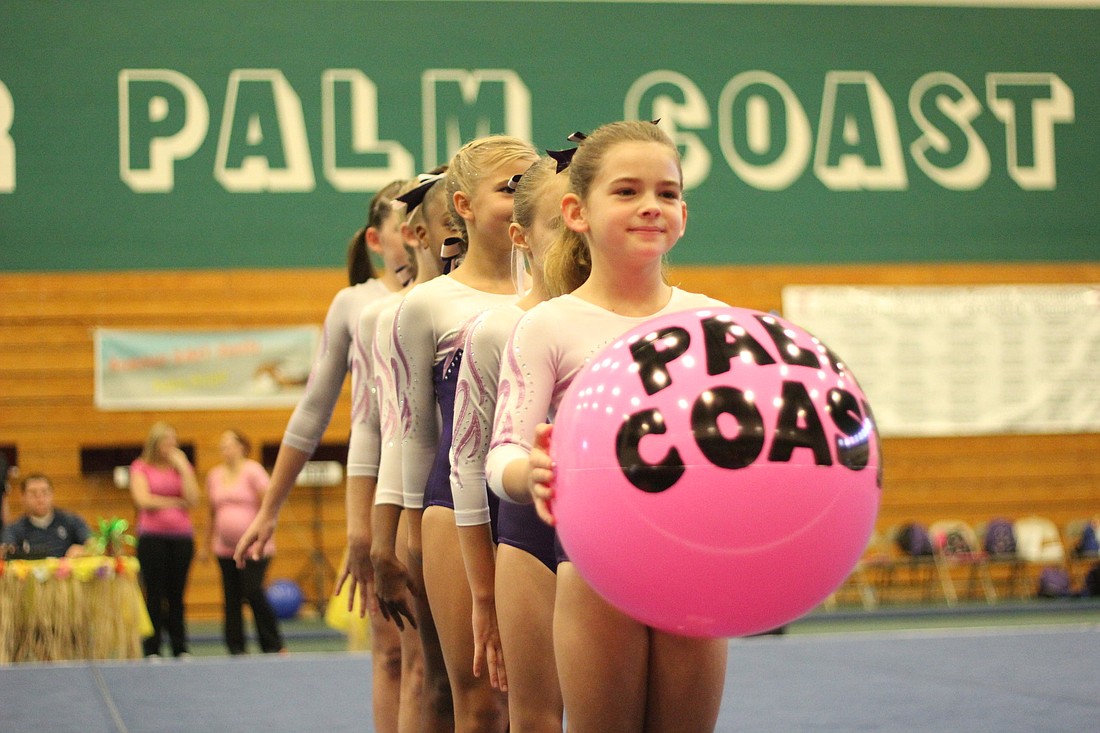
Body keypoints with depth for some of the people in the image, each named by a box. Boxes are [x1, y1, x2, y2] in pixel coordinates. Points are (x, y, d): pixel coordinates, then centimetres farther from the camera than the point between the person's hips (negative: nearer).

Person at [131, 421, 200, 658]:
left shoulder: (182, 465, 11)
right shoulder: (141, 467, 3)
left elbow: (192, 499, -3)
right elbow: (143, 500, -9)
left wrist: (183, 467, -6)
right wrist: (177, 503, -4)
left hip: (182, 536, 2)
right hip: (152, 537, -2)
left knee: (176, 595, 6)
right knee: (154, 595, -1)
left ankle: (180, 648, 11)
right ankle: (152, 651, 4)